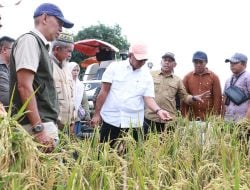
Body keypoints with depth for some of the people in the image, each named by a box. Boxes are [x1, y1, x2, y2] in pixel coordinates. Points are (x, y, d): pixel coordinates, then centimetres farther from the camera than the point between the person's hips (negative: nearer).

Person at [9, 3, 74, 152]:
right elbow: (24, 86, -18)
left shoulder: (41, 45, 18)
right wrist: (39, 129, -22)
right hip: (38, 124, -9)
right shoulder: (29, 40, -8)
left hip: (46, 122, 9)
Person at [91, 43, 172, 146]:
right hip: (111, 120, -1)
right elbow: (104, 91, -1)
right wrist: (97, 114, -3)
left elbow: (149, 98, 0)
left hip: (132, 123, 2)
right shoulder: (114, 67, -1)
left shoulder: (146, 75, 5)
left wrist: (158, 110, -20)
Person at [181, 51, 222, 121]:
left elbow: (217, 98, 1)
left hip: (209, 118, -1)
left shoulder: (214, 77, 3)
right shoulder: (187, 77, 6)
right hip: (191, 118, 1)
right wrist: (184, 117, -1)